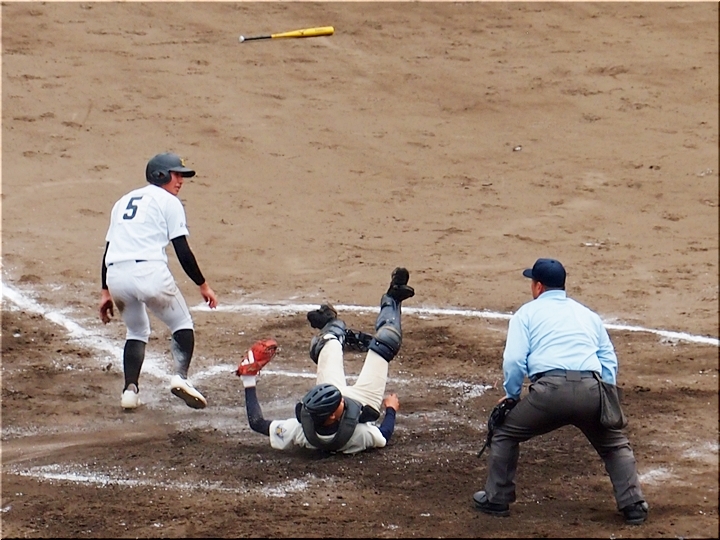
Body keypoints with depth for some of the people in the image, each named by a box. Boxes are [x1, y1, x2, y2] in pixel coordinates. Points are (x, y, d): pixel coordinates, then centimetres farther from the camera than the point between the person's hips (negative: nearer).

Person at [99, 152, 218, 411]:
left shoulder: (124, 201, 28)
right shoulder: (168, 201, 9)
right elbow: (183, 251, 1)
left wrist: (106, 292, 27)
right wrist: (203, 285, 6)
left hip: (115, 275, 5)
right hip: (148, 271, -5)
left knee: (136, 331, 25)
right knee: (182, 324, 13)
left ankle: (130, 389, 10)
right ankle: (181, 376, -7)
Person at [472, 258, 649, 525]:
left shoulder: (527, 313, 15)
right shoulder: (588, 315, 27)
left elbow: (514, 360, 3)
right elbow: (609, 361, 22)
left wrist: (511, 395, 17)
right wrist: (603, 402, 24)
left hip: (550, 388, -3)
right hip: (591, 390, 3)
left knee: (505, 433, 19)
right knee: (615, 446, 23)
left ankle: (496, 499, 20)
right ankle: (633, 505, 11)